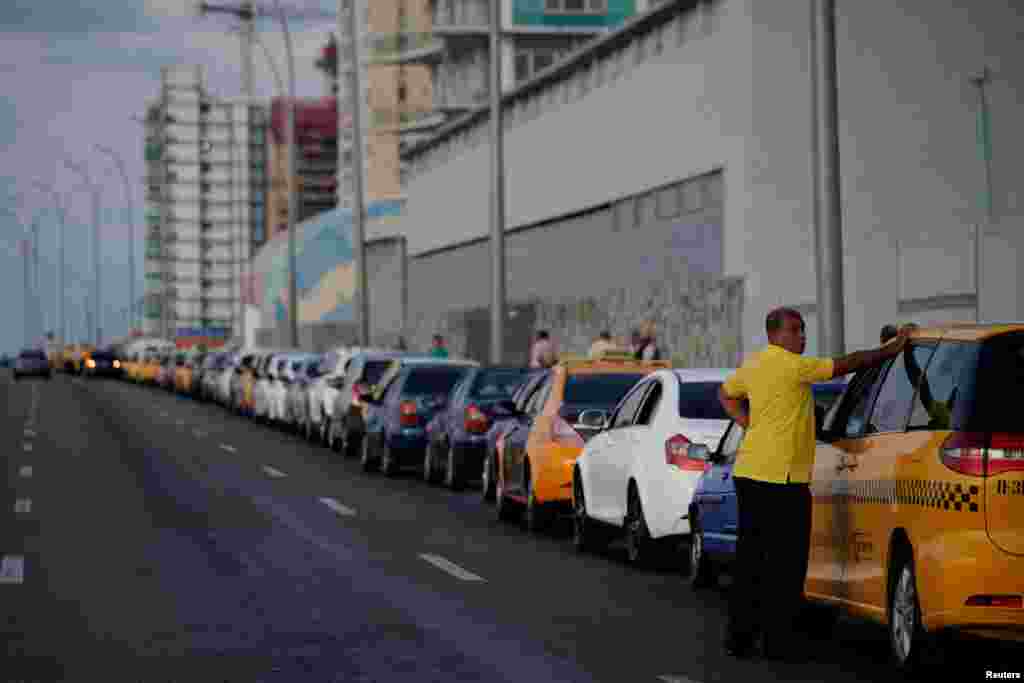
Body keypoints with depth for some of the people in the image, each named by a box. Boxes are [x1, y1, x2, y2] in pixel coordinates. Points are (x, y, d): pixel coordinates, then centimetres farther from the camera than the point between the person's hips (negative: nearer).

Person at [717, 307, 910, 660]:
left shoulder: (753, 365, 14)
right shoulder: (792, 366, -13)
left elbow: (726, 394, 31)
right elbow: (849, 364, -11)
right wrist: (891, 350, -1)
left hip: (748, 472, 9)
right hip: (780, 478, -9)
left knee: (749, 558, 12)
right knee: (786, 564, -2)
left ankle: (739, 637, 14)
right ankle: (774, 641, -1)